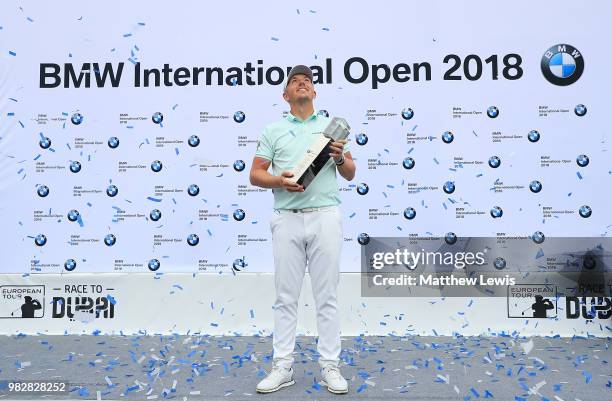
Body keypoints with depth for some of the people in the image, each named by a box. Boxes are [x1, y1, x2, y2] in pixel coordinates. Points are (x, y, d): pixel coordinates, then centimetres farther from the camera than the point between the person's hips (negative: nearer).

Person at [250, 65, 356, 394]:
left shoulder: (331, 126, 12)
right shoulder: (273, 130, 11)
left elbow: (350, 174, 11)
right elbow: (255, 174, 6)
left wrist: (340, 157, -11)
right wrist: (278, 180, -15)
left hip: (325, 217, 0)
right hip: (287, 219, 0)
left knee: (327, 295, 4)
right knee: (286, 296, 5)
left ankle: (330, 366, 14)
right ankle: (282, 366, 16)